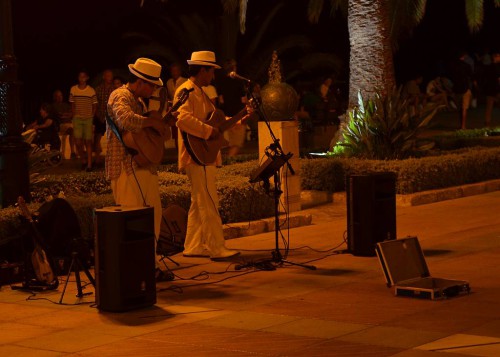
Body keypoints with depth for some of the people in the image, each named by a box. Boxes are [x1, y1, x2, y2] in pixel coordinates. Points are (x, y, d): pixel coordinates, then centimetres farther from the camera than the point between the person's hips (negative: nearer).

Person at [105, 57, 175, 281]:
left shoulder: (139, 101, 21)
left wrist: (163, 122, 9)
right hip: (127, 168, -10)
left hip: (145, 167, 10)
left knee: (153, 216, 13)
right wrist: (152, 122, -22)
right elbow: (125, 120, -33)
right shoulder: (120, 96, -11)